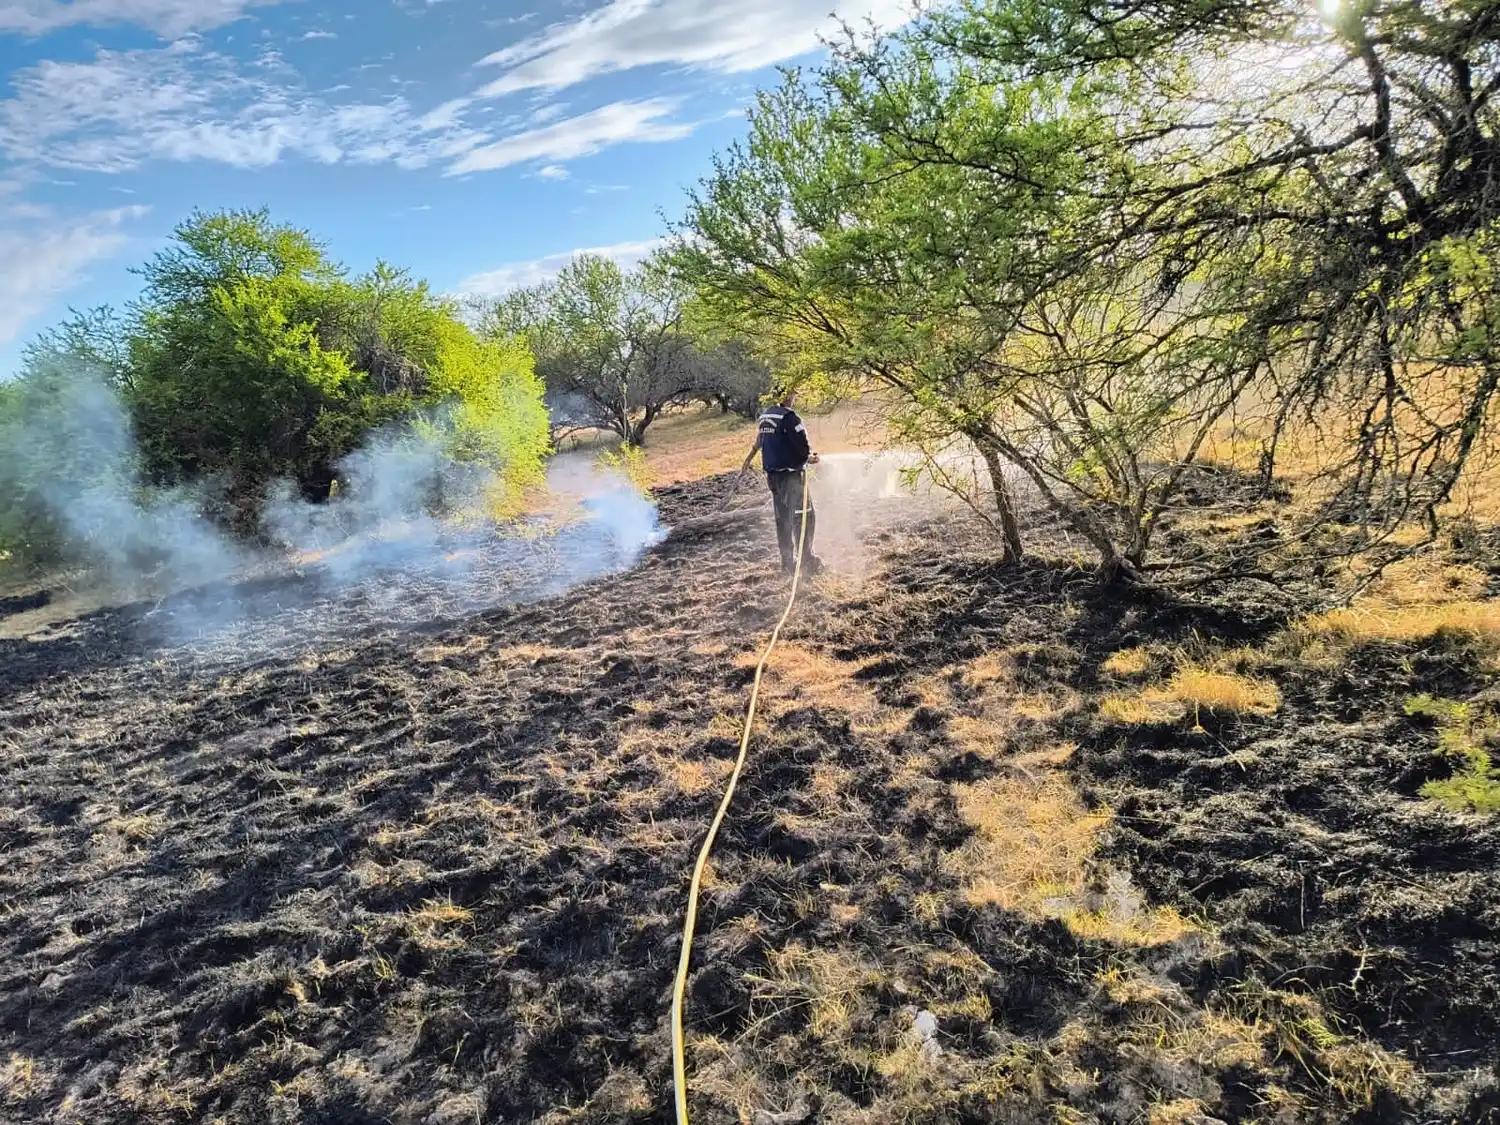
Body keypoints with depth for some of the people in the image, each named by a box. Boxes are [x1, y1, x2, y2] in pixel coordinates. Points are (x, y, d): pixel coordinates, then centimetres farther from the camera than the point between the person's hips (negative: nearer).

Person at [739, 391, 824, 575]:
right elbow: (801, 441, -18)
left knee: (782, 518, 13)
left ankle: (788, 562, 18)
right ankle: (807, 560, -7)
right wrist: (810, 456, 0)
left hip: (772, 475, 8)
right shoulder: (788, 416, -16)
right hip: (791, 474, -8)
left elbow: (758, 442, 22)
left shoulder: (765, 417, 10)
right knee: (804, 516, -5)